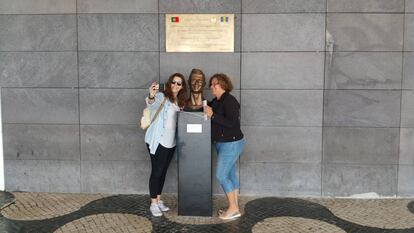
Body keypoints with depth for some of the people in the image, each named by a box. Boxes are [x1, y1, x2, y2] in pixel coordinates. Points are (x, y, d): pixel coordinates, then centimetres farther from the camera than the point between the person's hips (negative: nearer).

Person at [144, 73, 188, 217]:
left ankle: (158, 200, 29)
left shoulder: (180, 102, 10)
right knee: (156, 172, 0)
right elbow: (151, 103, -34)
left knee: (163, 172, 15)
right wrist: (151, 96, -59)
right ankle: (153, 204, 12)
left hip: (170, 142, 7)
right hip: (157, 141, -7)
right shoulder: (161, 97, -12)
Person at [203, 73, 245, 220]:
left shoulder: (229, 101, -17)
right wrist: (205, 110, -4)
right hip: (222, 143, 9)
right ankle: (234, 207, 20)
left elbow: (231, 123, -25)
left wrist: (212, 115, -25)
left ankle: (233, 209, 4)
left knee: (221, 176, -6)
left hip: (231, 144, -9)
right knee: (230, 175, 12)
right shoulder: (216, 102, 10)